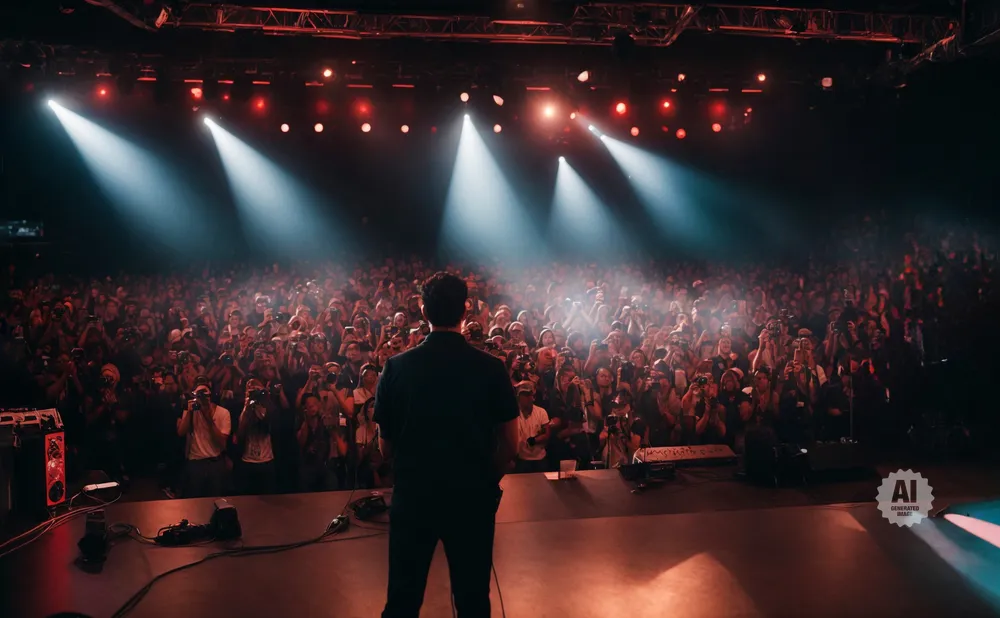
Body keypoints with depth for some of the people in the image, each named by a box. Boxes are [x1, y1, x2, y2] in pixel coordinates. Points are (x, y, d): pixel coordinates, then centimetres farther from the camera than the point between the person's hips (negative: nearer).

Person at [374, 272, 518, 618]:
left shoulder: (396, 367, -9)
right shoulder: (491, 368, -10)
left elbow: (386, 446, -3)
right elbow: (510, 445, -5)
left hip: (412, 496, 1)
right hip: (473, 497, 0)